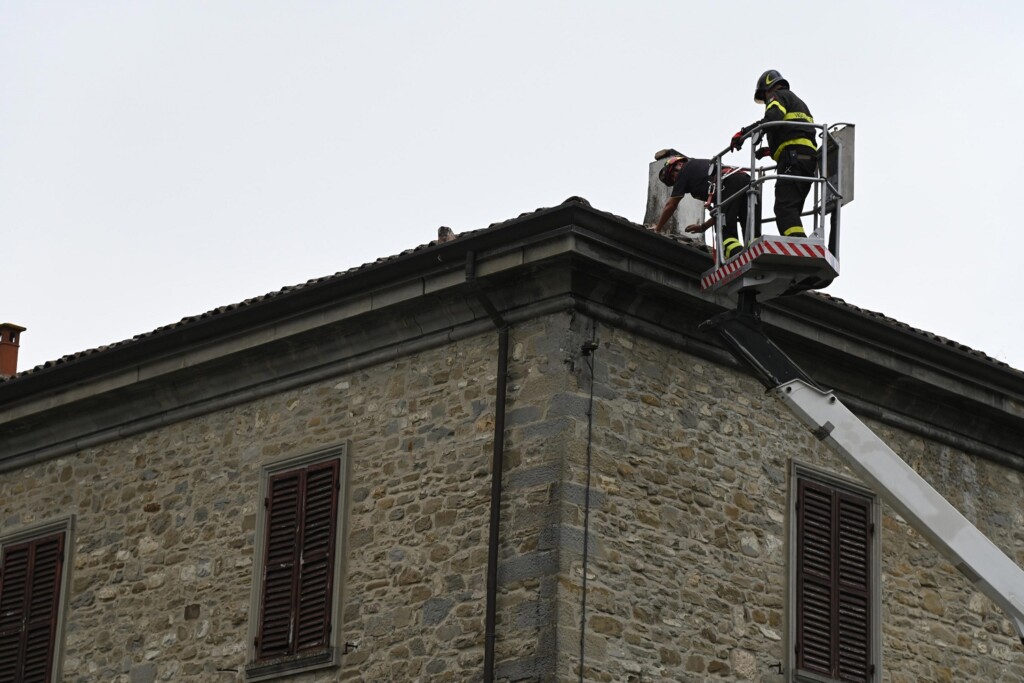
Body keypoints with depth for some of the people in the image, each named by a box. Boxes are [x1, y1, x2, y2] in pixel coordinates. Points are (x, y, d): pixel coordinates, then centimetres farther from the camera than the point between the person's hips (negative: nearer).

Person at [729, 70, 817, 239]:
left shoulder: (778, 96, 9)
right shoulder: (798, 102, 37)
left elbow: (772, 119, -14)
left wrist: (744, 132, -13)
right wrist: (771, 150, 29)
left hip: (794, 159, -9)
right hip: (809, 160, 9)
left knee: (784, 207, -20)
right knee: (791, 211, 6)